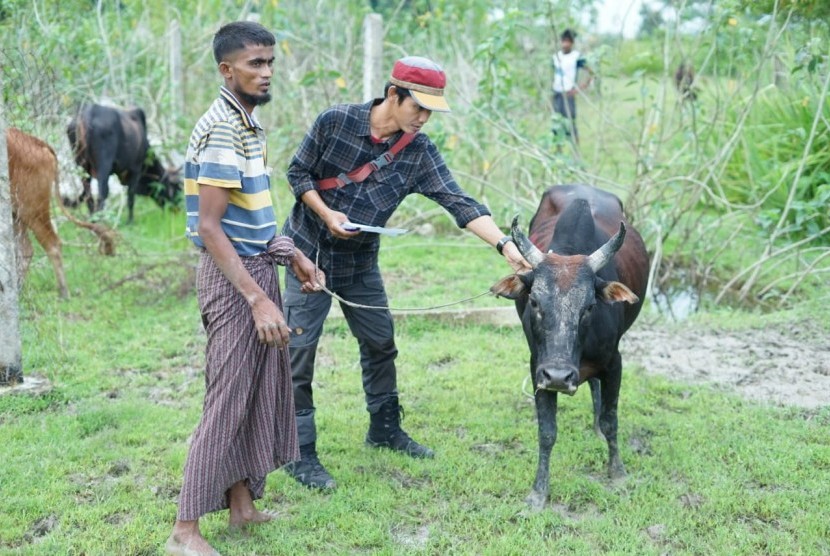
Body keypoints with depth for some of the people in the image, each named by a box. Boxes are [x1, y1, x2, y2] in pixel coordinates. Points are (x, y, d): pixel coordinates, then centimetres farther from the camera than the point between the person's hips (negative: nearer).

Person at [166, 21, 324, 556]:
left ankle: (242, 503, 26)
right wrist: (257, 298, -28)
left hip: (258, 268, 9)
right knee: (227, 401, -5)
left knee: (262, 393, 14)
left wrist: (292, 254, 15)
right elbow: (209, 228, -24)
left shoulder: (249, 122, 12)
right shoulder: (221, 130, -19)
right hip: (233, 277, -9)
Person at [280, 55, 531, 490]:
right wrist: (326, 214, -21)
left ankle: (384, 428, 32)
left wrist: (506, 244, -30)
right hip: (308, 250, -4)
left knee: (380, 342, 12)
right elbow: (298, 171, -6)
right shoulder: (335, 121, -17)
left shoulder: (419, 153, -10)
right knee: (299, 348, -6)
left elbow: (460, 203, -19)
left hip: (359, 261, 4)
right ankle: (301, 453, 4)